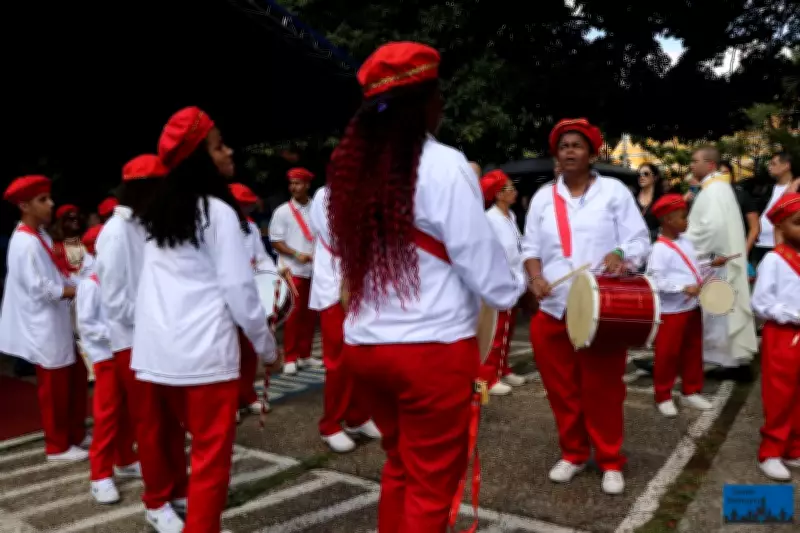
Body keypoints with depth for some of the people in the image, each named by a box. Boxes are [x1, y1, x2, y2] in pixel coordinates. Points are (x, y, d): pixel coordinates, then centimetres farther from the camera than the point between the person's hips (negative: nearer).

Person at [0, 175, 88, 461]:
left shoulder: (40, 236, 10)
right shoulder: (26, 243, -19)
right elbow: (40, 288, -23)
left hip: (57, 323, 9)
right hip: (43, 327, -9)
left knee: (76, 376, 17)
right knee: (54, 388, 3)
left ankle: (76, 435, 30)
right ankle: (57, 446, 19)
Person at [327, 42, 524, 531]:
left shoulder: (352, 167, 5)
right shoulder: (443, 164, -13)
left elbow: (345, 254, 9)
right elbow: (479, 257, -10)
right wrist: (513, 290, 10)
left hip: (365, 344, 6)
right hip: (433, 347, -6)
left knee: (400, 465, 23)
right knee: (431, 483, 9)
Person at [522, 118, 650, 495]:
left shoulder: (614, 191, 3)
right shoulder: (543, 197, 11)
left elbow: (639, 241, 1)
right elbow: (531, 247, 11)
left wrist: (620, 255, -20)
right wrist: (536, 276, -9)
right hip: (553, 309, 3)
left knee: (603, 391, 4)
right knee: (561, 389, 10)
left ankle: (610, 461, 21)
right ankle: (572, 454, 28)